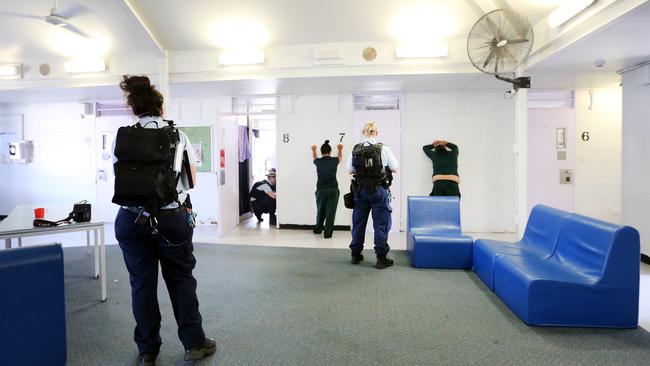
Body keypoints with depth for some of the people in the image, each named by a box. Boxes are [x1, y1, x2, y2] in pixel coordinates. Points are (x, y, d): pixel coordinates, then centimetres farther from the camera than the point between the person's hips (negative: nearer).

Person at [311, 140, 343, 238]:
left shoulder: (318, 161, 4)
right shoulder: (334, 160, 3)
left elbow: (314, 157, 31)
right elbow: (340, 156, 29)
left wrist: (313, 150, 53)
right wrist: (340, 149, 50)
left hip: (321, 190, 2)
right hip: (333, 189, -2)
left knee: (320, 211, 19)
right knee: (330, 212, 3)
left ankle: (318, 229, 36)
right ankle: (327, 233, 2)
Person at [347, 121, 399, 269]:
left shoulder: (355, 150, -2)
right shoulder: (383, 149, -11)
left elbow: (350, 170, 5)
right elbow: (395, 169, -3)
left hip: (360, 189, 4)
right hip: (378, 190, -3)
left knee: (358, 222, 15)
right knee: (381, 224, 4)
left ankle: (356, 254, 25)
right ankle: (381, 258, 7)